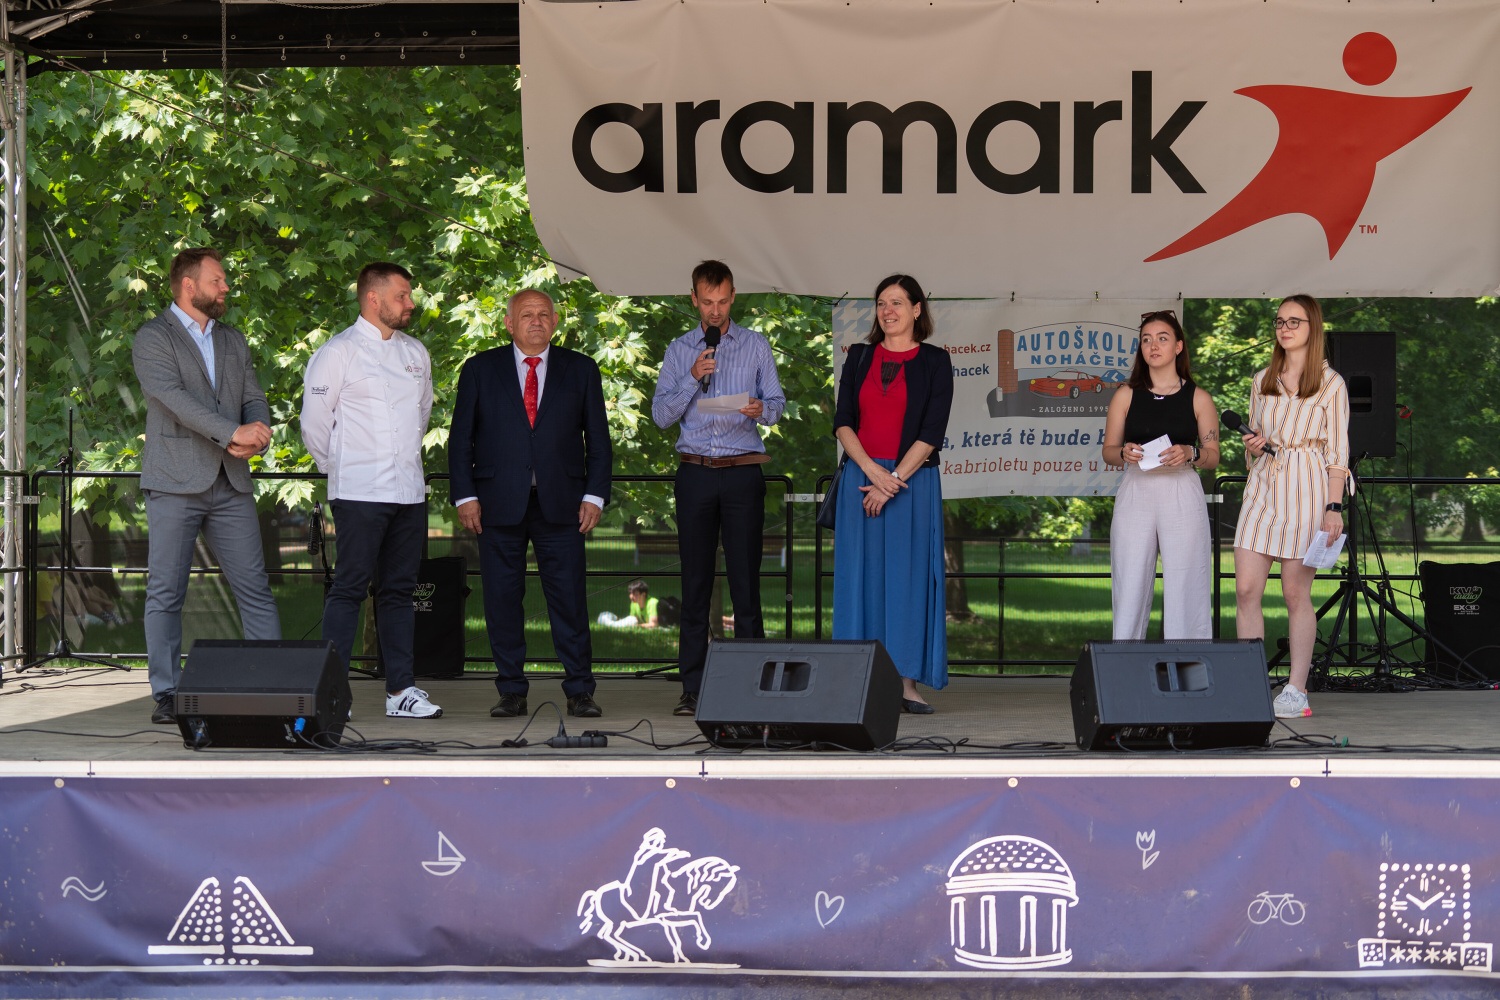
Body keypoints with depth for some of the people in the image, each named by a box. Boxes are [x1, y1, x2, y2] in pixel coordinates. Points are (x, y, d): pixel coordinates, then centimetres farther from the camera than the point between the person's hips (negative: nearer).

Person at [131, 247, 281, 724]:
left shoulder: (233, 341, 19)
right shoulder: (153, 338, -2)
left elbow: (253, 398, 14)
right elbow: (174, 397, -16)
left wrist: (258, 431, -10)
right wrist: (233, 432, -23)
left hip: (231, 484, 5)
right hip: (175, 486, -5)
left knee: (255, 588, 1)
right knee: (165, 594, -2)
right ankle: (167, 694, 3)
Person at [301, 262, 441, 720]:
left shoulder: (415, 353, 14)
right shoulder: (339, 352, -5)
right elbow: (313, 422, -2)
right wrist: (340, 467, 6)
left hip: (408, 490, 6)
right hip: (359, 493, -6)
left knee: (399, 589, 8)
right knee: (350, 587, -8)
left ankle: (401, 689, 10)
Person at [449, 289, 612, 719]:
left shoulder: (580, 370, 10)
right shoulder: (480, 370, 8)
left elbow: (598, 437, 10)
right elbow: (460, 438, 7)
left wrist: (594, 495, 1)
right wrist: (465, 495, -3)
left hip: (560, 504, 0)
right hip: (499, 503, 0)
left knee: (569, 598, -2)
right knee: (502, 599, 2)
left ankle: (579, 691, 5)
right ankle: (511, 691, 10)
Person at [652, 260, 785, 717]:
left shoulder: (756, 346, 9)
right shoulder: (678, 350, 11)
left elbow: (777, 402, 7)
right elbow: (661, 415, 4)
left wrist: (761, 410, -16)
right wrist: (693, 378, -10)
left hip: (743, 473, -1)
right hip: (695, 471, 1)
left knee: (745, 578, -6)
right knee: (695, 581, 1)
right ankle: (693, 688, 3)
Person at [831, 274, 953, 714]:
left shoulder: (934, 361, 3)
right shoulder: (859, 357, 11)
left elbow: (932, 432, -5)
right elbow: (842, 422, 3)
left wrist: (893, 479, -13)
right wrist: (872, 470, -12)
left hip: (912, 481, -2)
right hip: (861, 478, 3)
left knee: (908, 577, -3)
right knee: (861, 577, 0)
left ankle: (907, 684, 0)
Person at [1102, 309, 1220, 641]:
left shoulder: (1198, 398, 6)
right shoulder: (1126, 395, 9)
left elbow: (1213, 456, 8)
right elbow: (1107, 450, 11)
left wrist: (1190, 454, -13)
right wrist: (1124, 453, -11)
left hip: (1183, 497, -1)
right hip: (1136, 493, 1)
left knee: (1185, 588, -4)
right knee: (1131, 588, -2)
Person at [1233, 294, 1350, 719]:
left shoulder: (1330, 383, 1)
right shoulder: (1262, 380, 15)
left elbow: (1338, 450, -1)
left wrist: (1334, 507, -9)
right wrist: (1253, 446, -1)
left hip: (1306, 490, -4)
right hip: (1263, 487, 4)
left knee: (1297, 593, -3)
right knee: (1246, 588, -5)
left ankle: (1296, 690, 3)